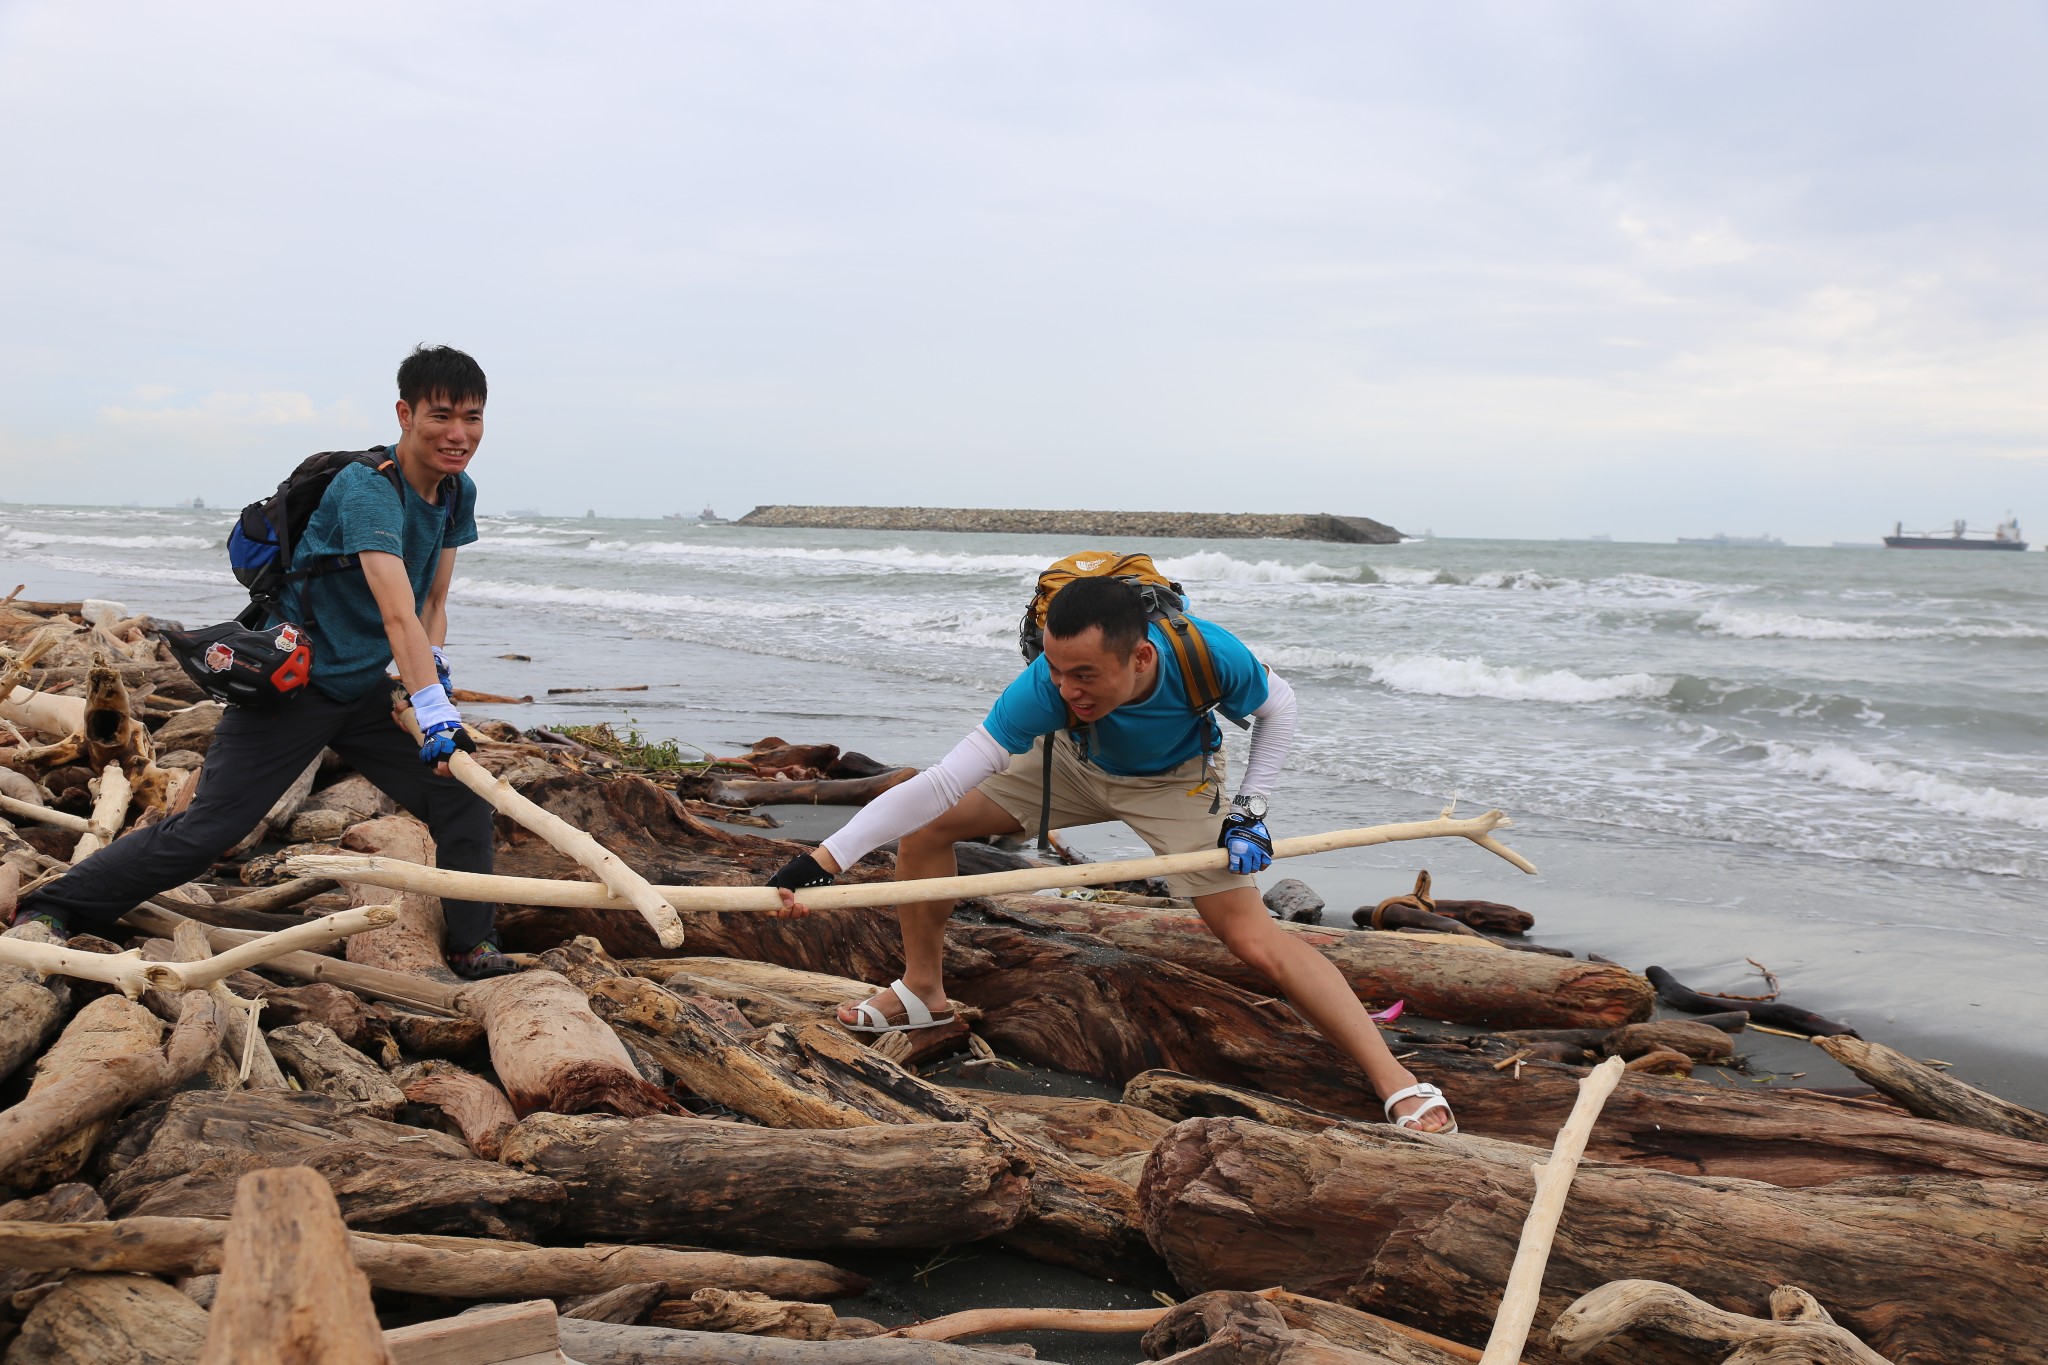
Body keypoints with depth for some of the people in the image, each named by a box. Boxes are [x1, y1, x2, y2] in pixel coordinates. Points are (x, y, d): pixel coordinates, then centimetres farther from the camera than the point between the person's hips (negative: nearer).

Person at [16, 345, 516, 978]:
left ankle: (474, 947, 16)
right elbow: (397, 614, -36)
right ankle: (53, 908, 9)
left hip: (366, 691, 7)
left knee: (463, 798, 1)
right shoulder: (367, 488, -25)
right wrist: (435, 712, -43)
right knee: (203, 831, -7)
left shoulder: (458, 493, 2)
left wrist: (434, 665, -5)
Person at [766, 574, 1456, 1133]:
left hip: (1176, 784, -2)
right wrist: (826, 859, -46)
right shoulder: (1046, 687, -38)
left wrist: (1249, 811, -22)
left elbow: (1276, 709, -14)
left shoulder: (1209, 655, -39)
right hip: (1074, 763, 3)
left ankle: (1397, 1082, -11)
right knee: (928, 825, -7)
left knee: (1257, 940, -16)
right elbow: (945, 781, -39)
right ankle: (922, 993, 13)